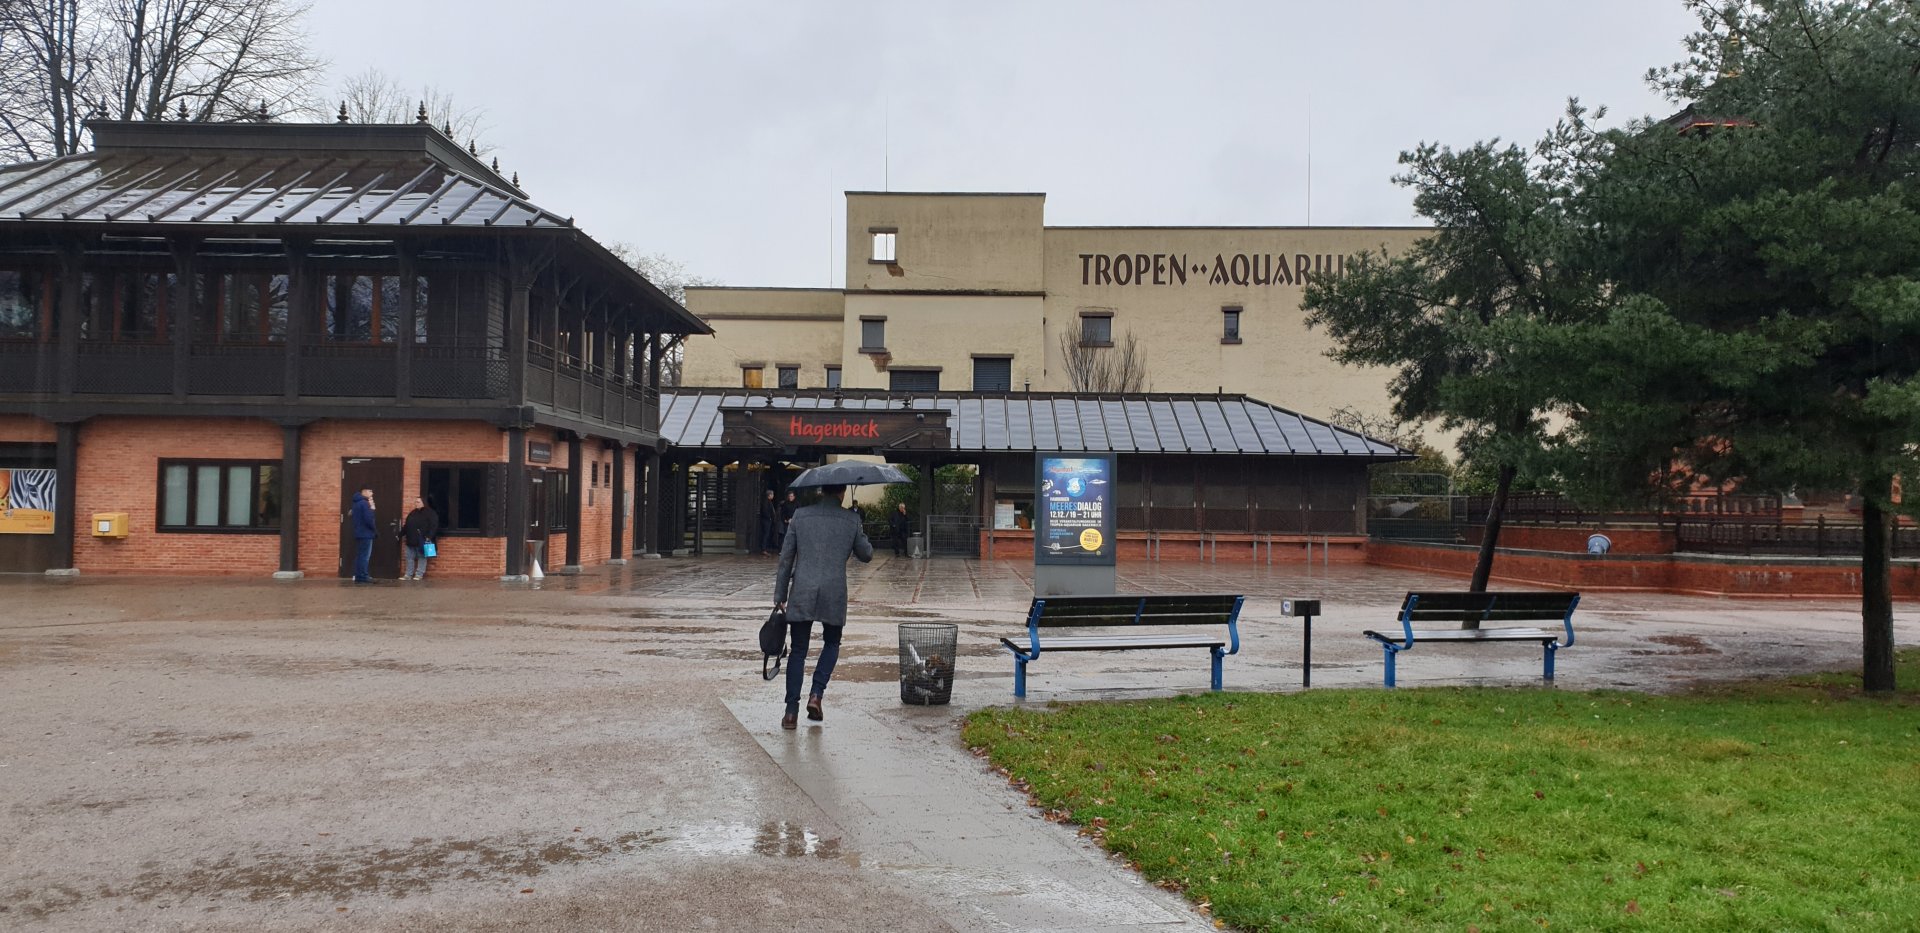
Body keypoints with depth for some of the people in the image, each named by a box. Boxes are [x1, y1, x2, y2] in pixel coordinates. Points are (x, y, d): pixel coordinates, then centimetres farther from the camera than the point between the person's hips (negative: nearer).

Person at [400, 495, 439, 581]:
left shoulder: (430, 513, -4)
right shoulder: (413, 513, 19)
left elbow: (434, 526, -12)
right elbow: (406, 526, 24)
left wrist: (429, 537, -20)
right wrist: (402, 534, 17)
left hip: (422, 541, -7)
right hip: (411, 540, 7)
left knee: (421, 557, -1)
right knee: (410, 558, 8)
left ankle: (419, 575, 2)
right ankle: (408, 575, 13)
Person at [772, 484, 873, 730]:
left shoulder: (801, 516, 3)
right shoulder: (851, 519, 1)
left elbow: (786, 558, 3)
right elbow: (866, 555, 13)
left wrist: (780, 596, 9)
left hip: (802, 594, 0)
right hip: (834, 595, 0)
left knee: (798, 651, 8)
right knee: (831, 643, 22)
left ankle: (791, 711, 4)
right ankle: (816, 695, 5)